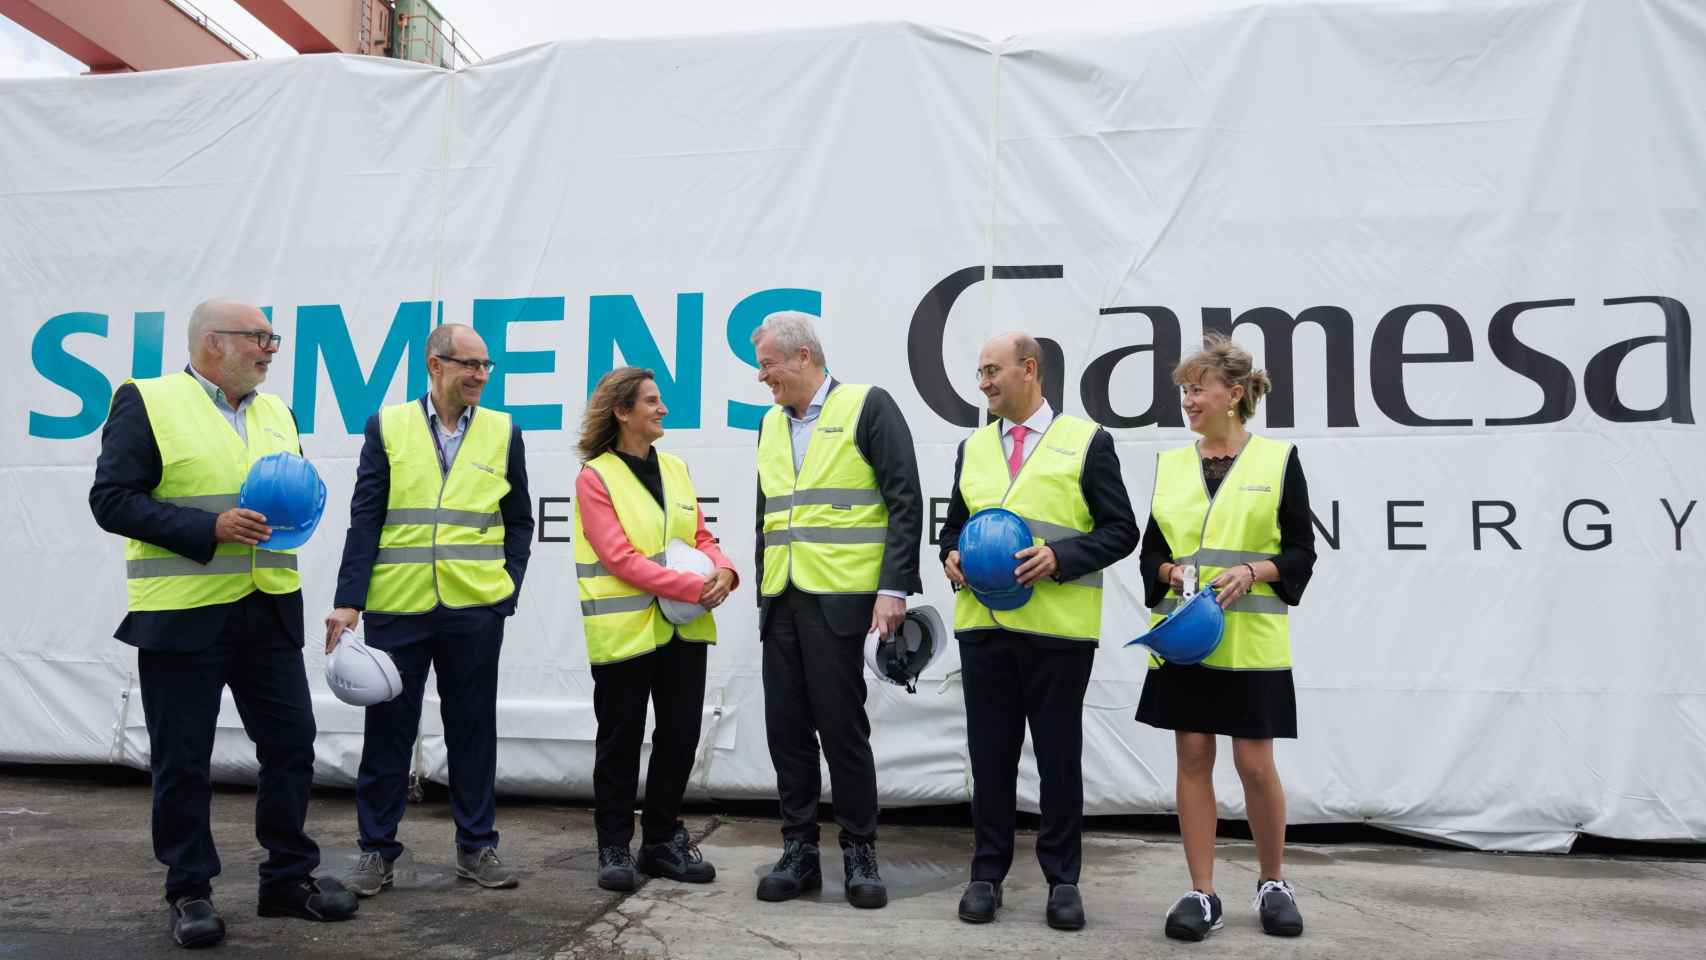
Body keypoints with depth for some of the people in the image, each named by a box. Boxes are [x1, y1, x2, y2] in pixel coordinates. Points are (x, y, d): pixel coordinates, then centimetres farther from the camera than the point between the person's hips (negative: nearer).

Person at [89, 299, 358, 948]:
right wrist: (209, 529, -19)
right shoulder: (147, 402, -4)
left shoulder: (277, 412, 14)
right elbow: (112, 500, -10)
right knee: (182, 759, 6)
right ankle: (190, 891, 21)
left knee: (291, 740, 7)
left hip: (269, 609, 6)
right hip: (182, 615, -5)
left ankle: (289, 876, 22)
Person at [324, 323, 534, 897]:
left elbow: (519, 522, 11)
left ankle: (476, 847, 22)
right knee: (388, 727, 7)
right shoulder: (387, 427, 3)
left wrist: (510, 588, 0)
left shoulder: (503, 433, 7)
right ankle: (377, 851, 21)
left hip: (475, 609, 1)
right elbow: (365, 519, 0)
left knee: (472, 728, 10)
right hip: (396, 607, -1)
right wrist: (348, 601, -7)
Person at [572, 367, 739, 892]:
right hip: (624, 630, -5)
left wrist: (723, 570, -9)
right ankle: (614, 848, 21)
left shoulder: (676, 469, 12)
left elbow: (701, 536, 13)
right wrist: (692, 586, -21)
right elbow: (620, 558, -15)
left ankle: (662, 841, 26)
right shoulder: (595, 477, -6)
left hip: (683, 629, 6)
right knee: (620, 741, 6)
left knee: (680, 736, 11)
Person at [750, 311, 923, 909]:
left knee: (841, 727, -1)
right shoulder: (771, 424, 17)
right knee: (786, 727, 8)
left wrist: (894, 588, -15)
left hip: (839, 598, -6)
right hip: (781, 601, 6)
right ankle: (799, 851, 20)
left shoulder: (867, 406, -3)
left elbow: (905, 501, -8)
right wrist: (762, 592, 18)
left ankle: (860, 853, 14)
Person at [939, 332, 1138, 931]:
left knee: (1059, 756, 6)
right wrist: (952, 556, 1)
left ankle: (1062, 880, 21)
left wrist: (1059, 557, -16)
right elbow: (954, 524, 22)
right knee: (990, 754, 9)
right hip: (983, 623, 4)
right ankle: (987, 874, 22)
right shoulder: (972, 448, 15)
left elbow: (1120, 531, -1)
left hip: (1058, 628, -3)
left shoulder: (1086, 442, 2)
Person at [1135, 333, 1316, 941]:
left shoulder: (1278, 459, 1)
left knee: (1255, 763, 1)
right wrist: (1171, 572, -9)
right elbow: (1150, 552, 12)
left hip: (1250, 639, -3)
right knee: (1192, 757, 4)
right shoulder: (1169, 465, 10)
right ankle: (1202, 894, 14)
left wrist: (1252, 573, -16)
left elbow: (1302, 550, 1)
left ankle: (1273, 883, 25)